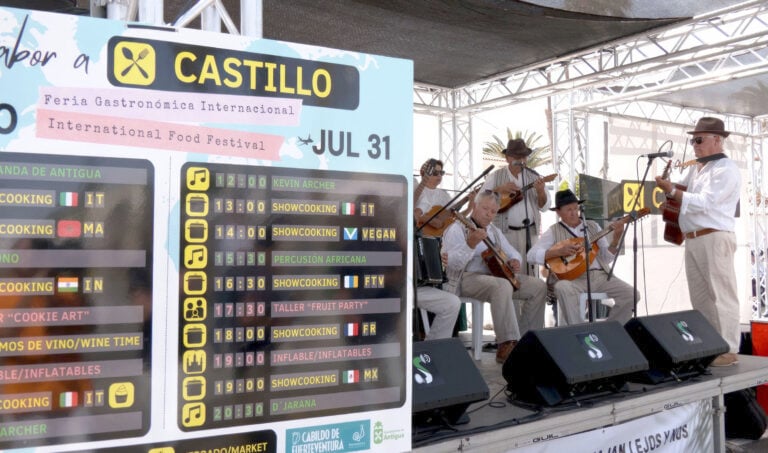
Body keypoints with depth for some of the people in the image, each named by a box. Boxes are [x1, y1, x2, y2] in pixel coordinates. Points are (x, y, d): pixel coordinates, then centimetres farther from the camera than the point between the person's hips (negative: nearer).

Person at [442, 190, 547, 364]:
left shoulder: (494, 231, 19)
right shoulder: (458, 229, -6)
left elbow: (513, 253, 27)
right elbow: (453, 263, -20)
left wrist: (514, 261, 2)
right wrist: (471, 244, -35)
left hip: (497, 274, 9)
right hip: (468, 277, -8)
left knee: (539, 286, -4)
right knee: (503, 286, -38)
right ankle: (507, 345, -36)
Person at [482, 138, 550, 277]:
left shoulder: (534, 177, 8)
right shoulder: (495, 176, 4)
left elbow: (544, 207, 6)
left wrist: (541, 192, -14)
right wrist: (499, 189, -14)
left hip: (529, 232, 2)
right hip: (503, 231, -2)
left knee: (528, 271, 3)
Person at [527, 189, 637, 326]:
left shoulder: (593, 226, 17)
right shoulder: (553, 232, 6)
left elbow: (606, 258, 12)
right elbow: (531, 255, -5)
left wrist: (615, 239, -5)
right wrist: (558, 251, -15)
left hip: (600, 275, 4)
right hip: (573, 278, -4)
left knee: (631, 294, -14)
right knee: (563, 288, -37)